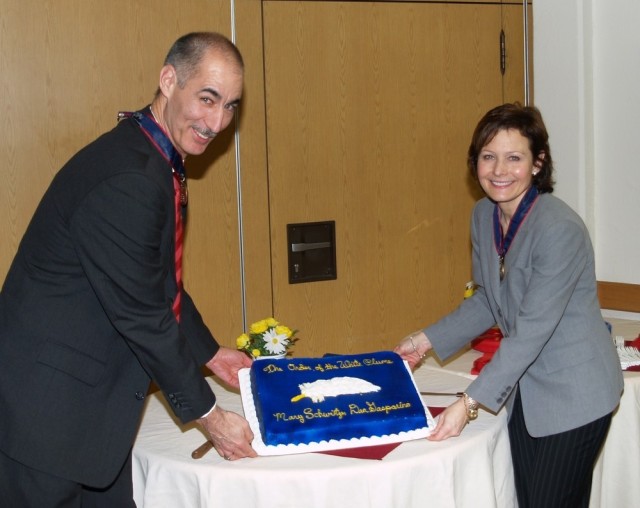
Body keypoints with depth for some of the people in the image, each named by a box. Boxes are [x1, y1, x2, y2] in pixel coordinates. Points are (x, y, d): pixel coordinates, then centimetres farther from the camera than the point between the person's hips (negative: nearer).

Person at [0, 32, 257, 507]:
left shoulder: (158, 162, 7)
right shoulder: (125, 179, -25)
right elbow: (141, 314, -22)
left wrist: (210, 352, 22)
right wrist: (207, 414, -12)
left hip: (94, 400, 10)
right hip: (47, 411, -10)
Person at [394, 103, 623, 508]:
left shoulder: (560, 229, -24)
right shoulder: (484, 215, 0)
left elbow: (532, 330, -26)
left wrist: (471, 403, -27)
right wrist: (427, 340, 7)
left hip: (574, 395, -7)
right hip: (525, 390, 7)